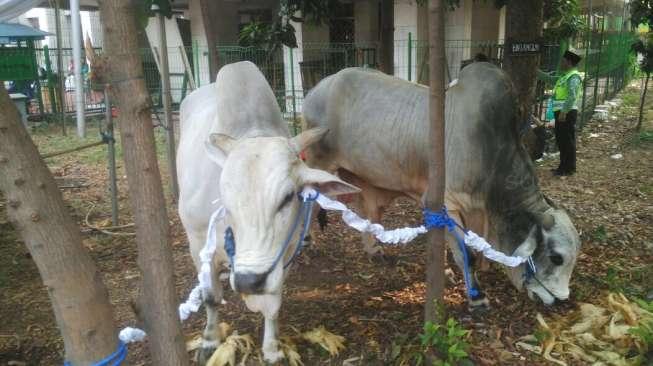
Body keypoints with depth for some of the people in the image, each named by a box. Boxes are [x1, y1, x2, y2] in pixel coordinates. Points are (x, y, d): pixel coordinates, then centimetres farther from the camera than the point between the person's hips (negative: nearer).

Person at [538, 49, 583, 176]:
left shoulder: (574, 76, -11)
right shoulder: (564, 76, 19)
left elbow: (572, 96, -21)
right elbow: (549, 79, 27)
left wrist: (564, 111, -25)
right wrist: (535, 70, 21)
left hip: (567, 113, -10)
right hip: (561, 112, 10)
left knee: (567, 141, -5)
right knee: (561, 140, 13)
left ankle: (569, 168, 1)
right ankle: (563, 166, 21)